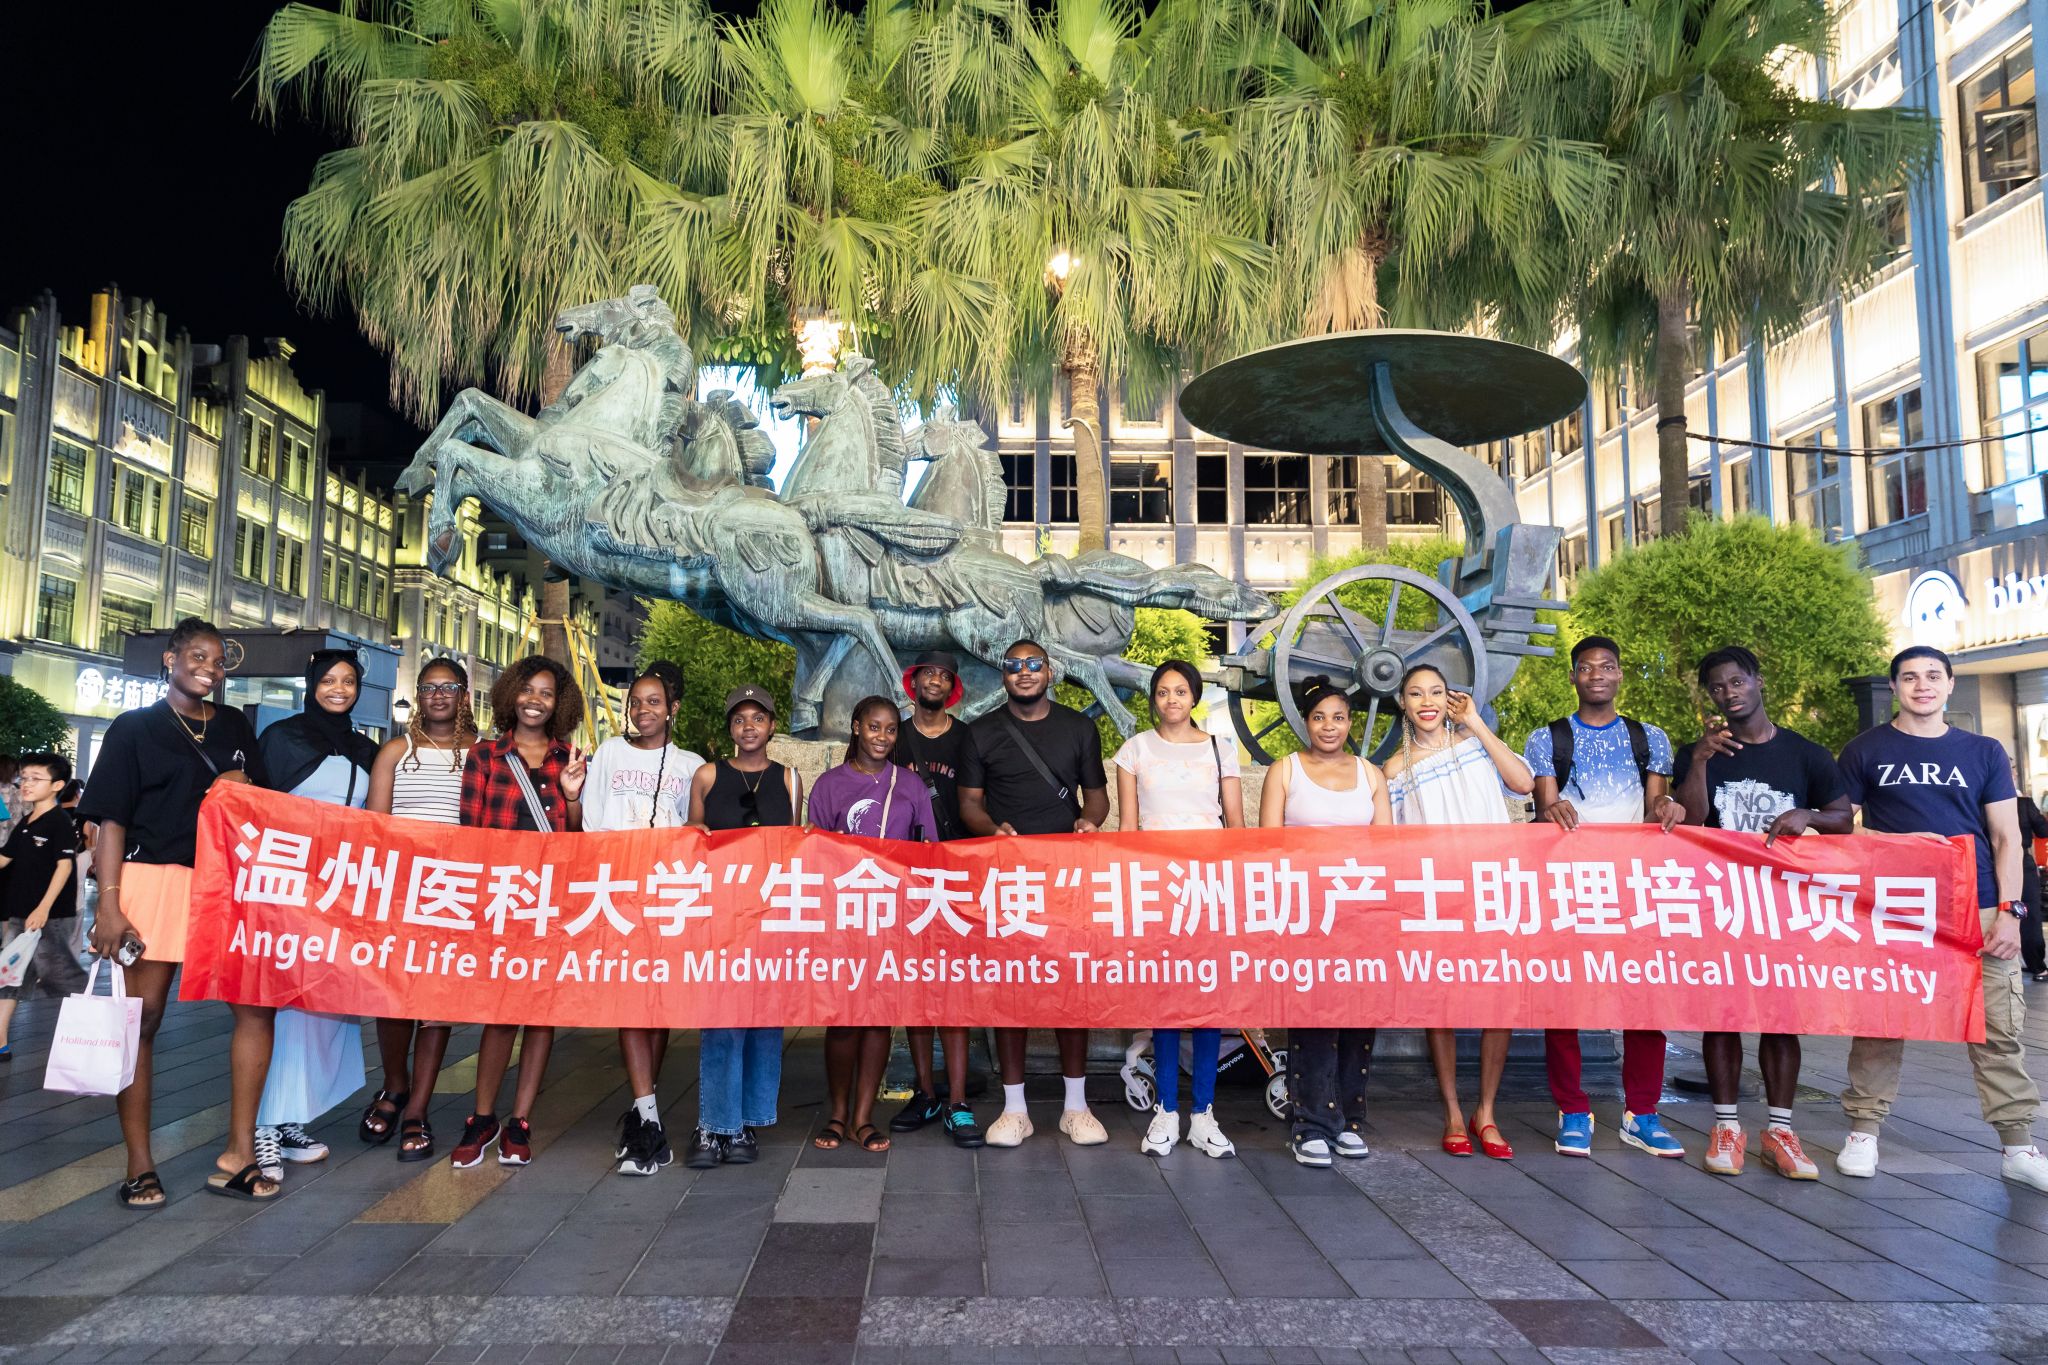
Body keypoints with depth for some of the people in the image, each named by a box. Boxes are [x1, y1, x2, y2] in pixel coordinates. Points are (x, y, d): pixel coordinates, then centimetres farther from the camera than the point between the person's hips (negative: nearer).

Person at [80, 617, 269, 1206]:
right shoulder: (134, 728, 3)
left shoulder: (235, 727, 15)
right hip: (153, 881, -4)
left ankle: (238, 1155, 4)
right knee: (142, 1017, 0)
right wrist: (109, 903, -11)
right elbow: (112, 819, -3)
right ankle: (139, 1166, 9)